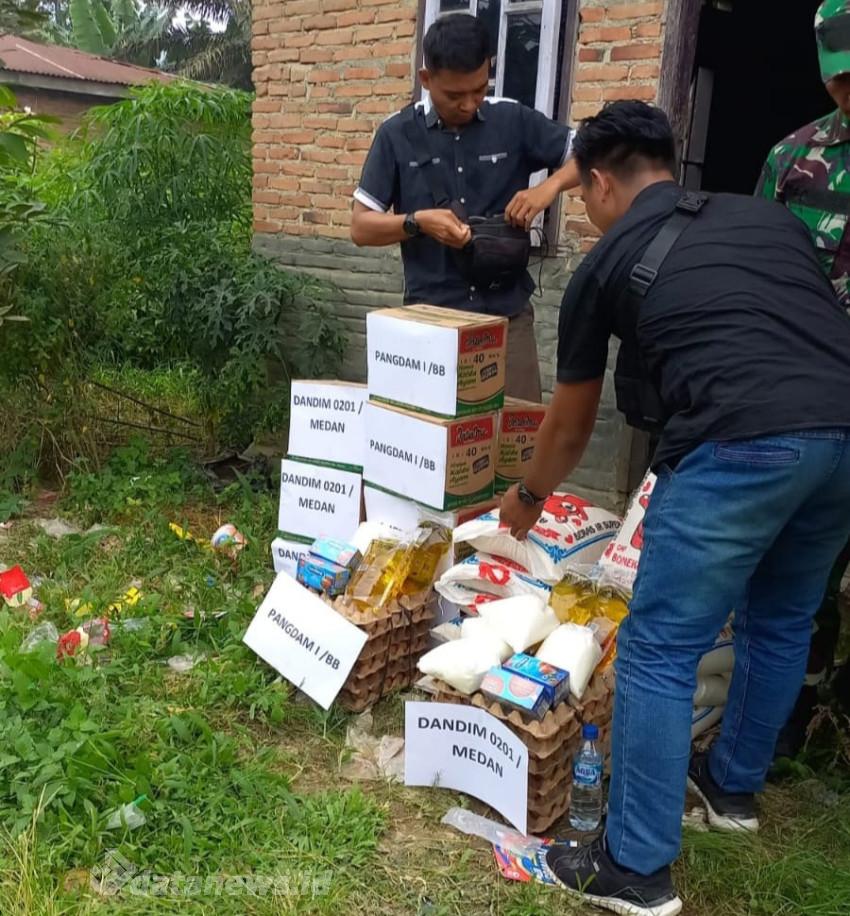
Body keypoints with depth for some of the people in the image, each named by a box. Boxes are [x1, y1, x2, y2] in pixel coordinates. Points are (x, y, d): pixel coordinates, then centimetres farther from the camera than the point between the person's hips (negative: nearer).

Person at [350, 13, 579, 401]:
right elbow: (361, 227, 1)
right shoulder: (396, 135, 1)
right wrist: (417, 222, -17)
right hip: (430, 317, -1)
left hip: (508, 314, 1)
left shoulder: (515, 122, 2)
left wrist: (549, 186, -12)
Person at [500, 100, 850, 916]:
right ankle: (733, 786, 45)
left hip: (739, 445, -6)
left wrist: (528, 497, 44)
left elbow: (570, 426, 26)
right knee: (779, 622, 25)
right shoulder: (769, 216, 26)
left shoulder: (606, 263, 15)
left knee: (658, 651, 6)